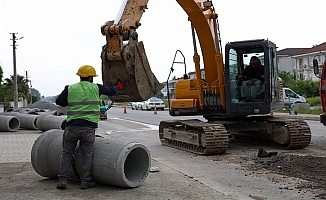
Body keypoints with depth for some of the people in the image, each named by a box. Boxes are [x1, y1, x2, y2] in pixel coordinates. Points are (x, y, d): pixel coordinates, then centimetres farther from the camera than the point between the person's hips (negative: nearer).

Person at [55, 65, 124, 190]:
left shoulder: (70, 89, 5)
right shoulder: (96, 88, 4)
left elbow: (59, 101, 7)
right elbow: (111, 91, 19)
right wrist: (118, 87, 40)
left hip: (72, 126, 1)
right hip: (89, 127, -1)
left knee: (67, 153, 11)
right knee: (87, 155, 7)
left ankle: (62, 181, 9)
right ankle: (85, 182, 11)